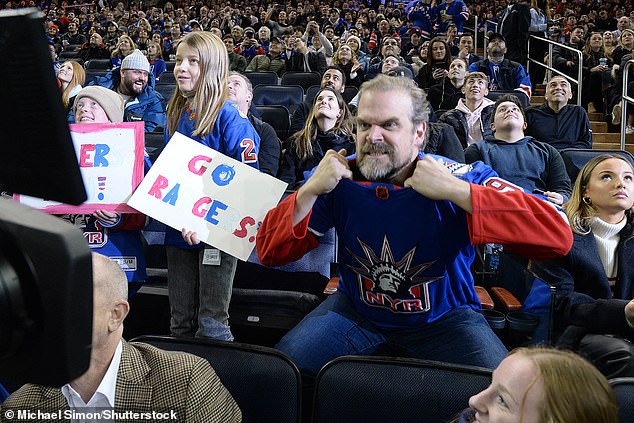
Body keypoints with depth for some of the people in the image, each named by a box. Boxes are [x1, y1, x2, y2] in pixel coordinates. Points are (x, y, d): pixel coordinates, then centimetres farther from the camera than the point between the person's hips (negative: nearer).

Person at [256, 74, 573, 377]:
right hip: (357, 309, 3)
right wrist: (310, 190, -25)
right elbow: (269, 253, -9)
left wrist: (456, 191, -37)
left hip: (443, 318, -2)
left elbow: (558, 236, -32)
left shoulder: (463, 179, -19)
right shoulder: (340, 179, -11)